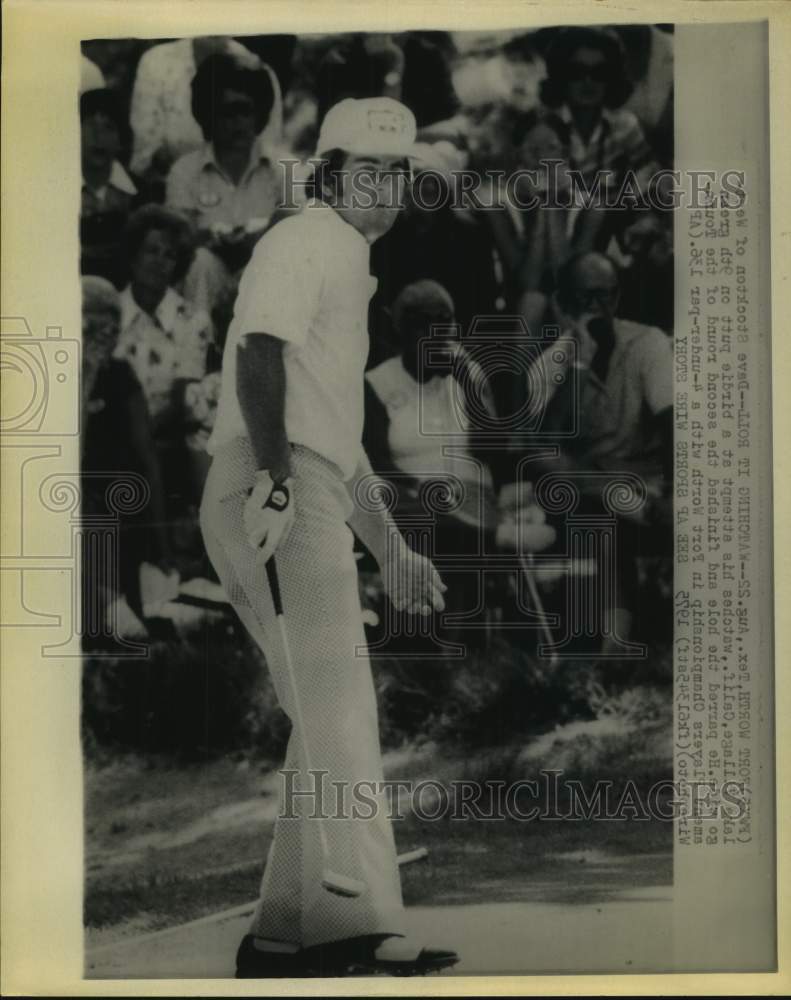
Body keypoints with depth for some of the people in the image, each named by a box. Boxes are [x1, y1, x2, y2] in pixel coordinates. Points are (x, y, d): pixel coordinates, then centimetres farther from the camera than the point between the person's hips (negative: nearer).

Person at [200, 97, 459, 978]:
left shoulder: (349, 267, 30)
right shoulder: (301, 241, 1)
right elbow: (259, 351, -16)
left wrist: (390, 550, 30)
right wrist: (274, 475, -30)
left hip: (308, 502, 10)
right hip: (272, 493, -10)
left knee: (337, 717, 7)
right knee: (336, 706, -15)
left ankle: (287, 932, 10)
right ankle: (357, 924, -16)